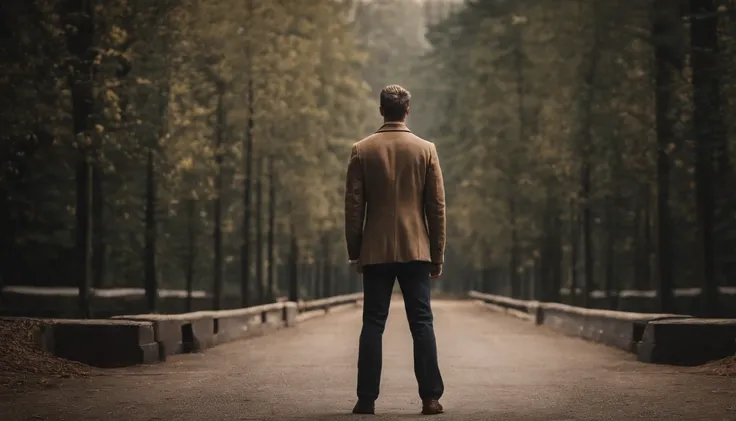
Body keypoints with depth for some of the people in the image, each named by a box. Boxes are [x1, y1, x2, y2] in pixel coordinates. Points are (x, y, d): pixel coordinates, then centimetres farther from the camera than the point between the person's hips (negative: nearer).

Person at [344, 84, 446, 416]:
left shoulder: (361, 150, 0)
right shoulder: (426, 149, 1)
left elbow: (353, 205, 0)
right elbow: (437, 206, 1)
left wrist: (354, 251, 7)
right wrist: (438, 254, 7)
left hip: (375, 251, 0)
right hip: (416, 250, 0)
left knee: (373, 325, 3)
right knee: (422, 324, 2)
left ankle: (367, 399, 1)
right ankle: (430, 397, 0)